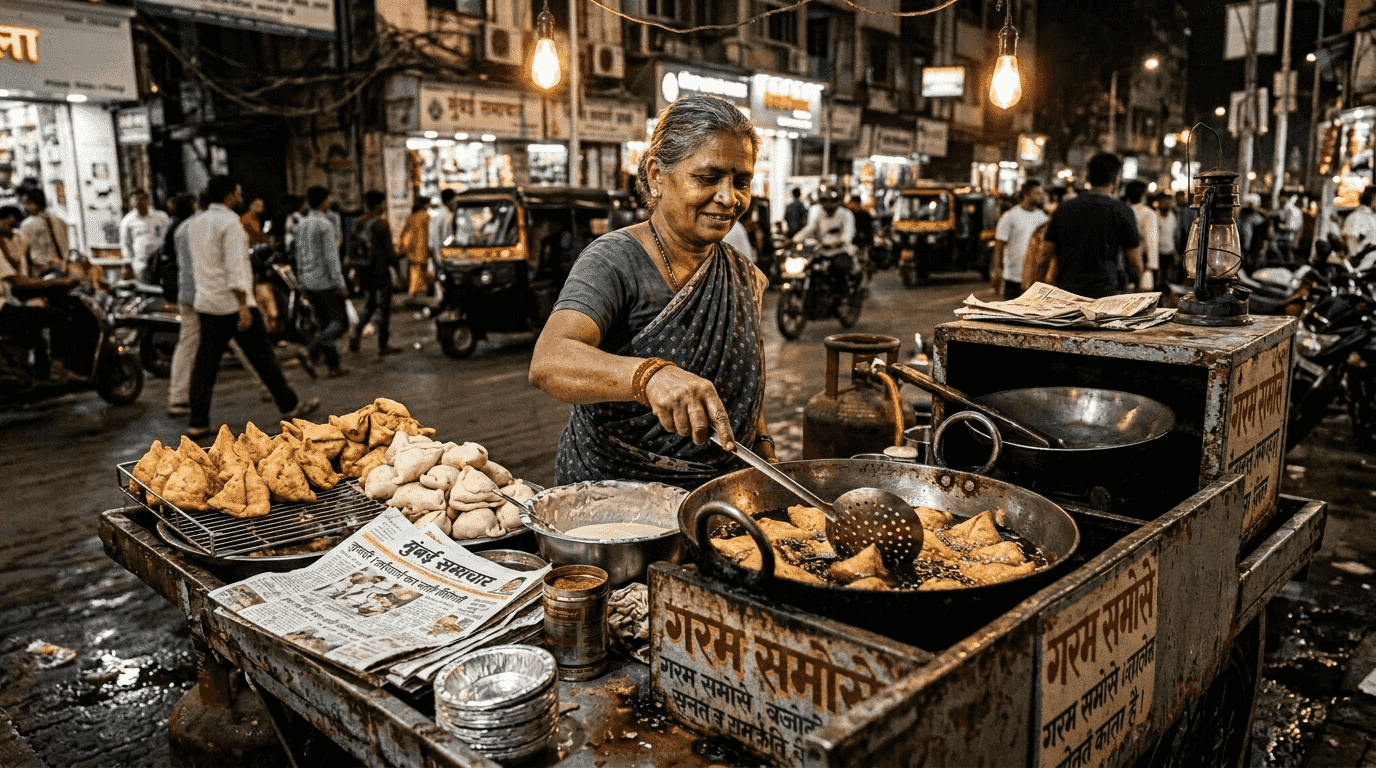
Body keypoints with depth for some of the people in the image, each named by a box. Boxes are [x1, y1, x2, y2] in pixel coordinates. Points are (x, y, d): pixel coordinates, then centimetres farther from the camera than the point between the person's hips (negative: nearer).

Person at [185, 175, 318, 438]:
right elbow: (234, 268, -19)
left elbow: (196, 266, 20)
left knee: (205, 365, 6)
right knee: (263, 357, 4)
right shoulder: (230, 224, -13)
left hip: (206, 304, 8)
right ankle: (290, 406, 15)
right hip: (233, 303, -7)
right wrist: (243, 307, -20)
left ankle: (197, 424, 4)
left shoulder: (195, 224, 13)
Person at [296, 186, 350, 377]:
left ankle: (334, 366, 12)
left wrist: (302, 283, 20)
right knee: (340, 323, -1)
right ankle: (311, 351, -16)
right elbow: (331, 256, -18)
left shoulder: (302, 225, 11)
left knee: (324, 324, 10)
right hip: (325, 281, -8)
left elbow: (299, 255, 14)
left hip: (309, 282, 8)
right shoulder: (325, 225, -13)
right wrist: (340, 284, -15)